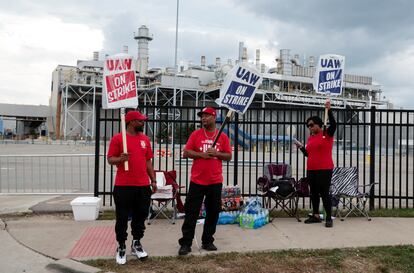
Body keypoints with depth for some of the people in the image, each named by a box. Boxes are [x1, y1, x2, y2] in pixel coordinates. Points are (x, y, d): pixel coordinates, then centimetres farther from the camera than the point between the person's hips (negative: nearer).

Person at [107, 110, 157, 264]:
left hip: (143, 186, 5)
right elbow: (110, 159, -3)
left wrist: (153, 180, 10)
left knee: (140, 216, 12)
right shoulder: (117, 138, -4)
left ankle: (136, 244, 28)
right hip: (123, 186, -4)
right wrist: (120, 159, -25)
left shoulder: (145, 139, 10)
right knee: (122, 218, 4)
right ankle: (121, 247, 18)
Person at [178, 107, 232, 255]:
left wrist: (216, 153, -13)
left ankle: (207, 241, 23)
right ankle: (185, 243, 8)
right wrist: (201, 154, -15)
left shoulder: (223, 136, 5)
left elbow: (229, 156, 5)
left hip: (215, 182, 2)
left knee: (213, 212, 9)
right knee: (191, 212, 1)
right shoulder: (195, 134, 2)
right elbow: (186, 153, -2)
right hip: (197, 181, -1)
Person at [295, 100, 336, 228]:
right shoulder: (310, 138, 12)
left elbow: (333, 124, -20)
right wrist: (301, 147, 2)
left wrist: (329, 109, -25)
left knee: (324, 193, -5)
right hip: (311, 170, 7)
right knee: (313, 193, 12)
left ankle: (329, 218, 3)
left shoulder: (327, 134, -3)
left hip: (324, 169, -7)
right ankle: (316, 216, 23)